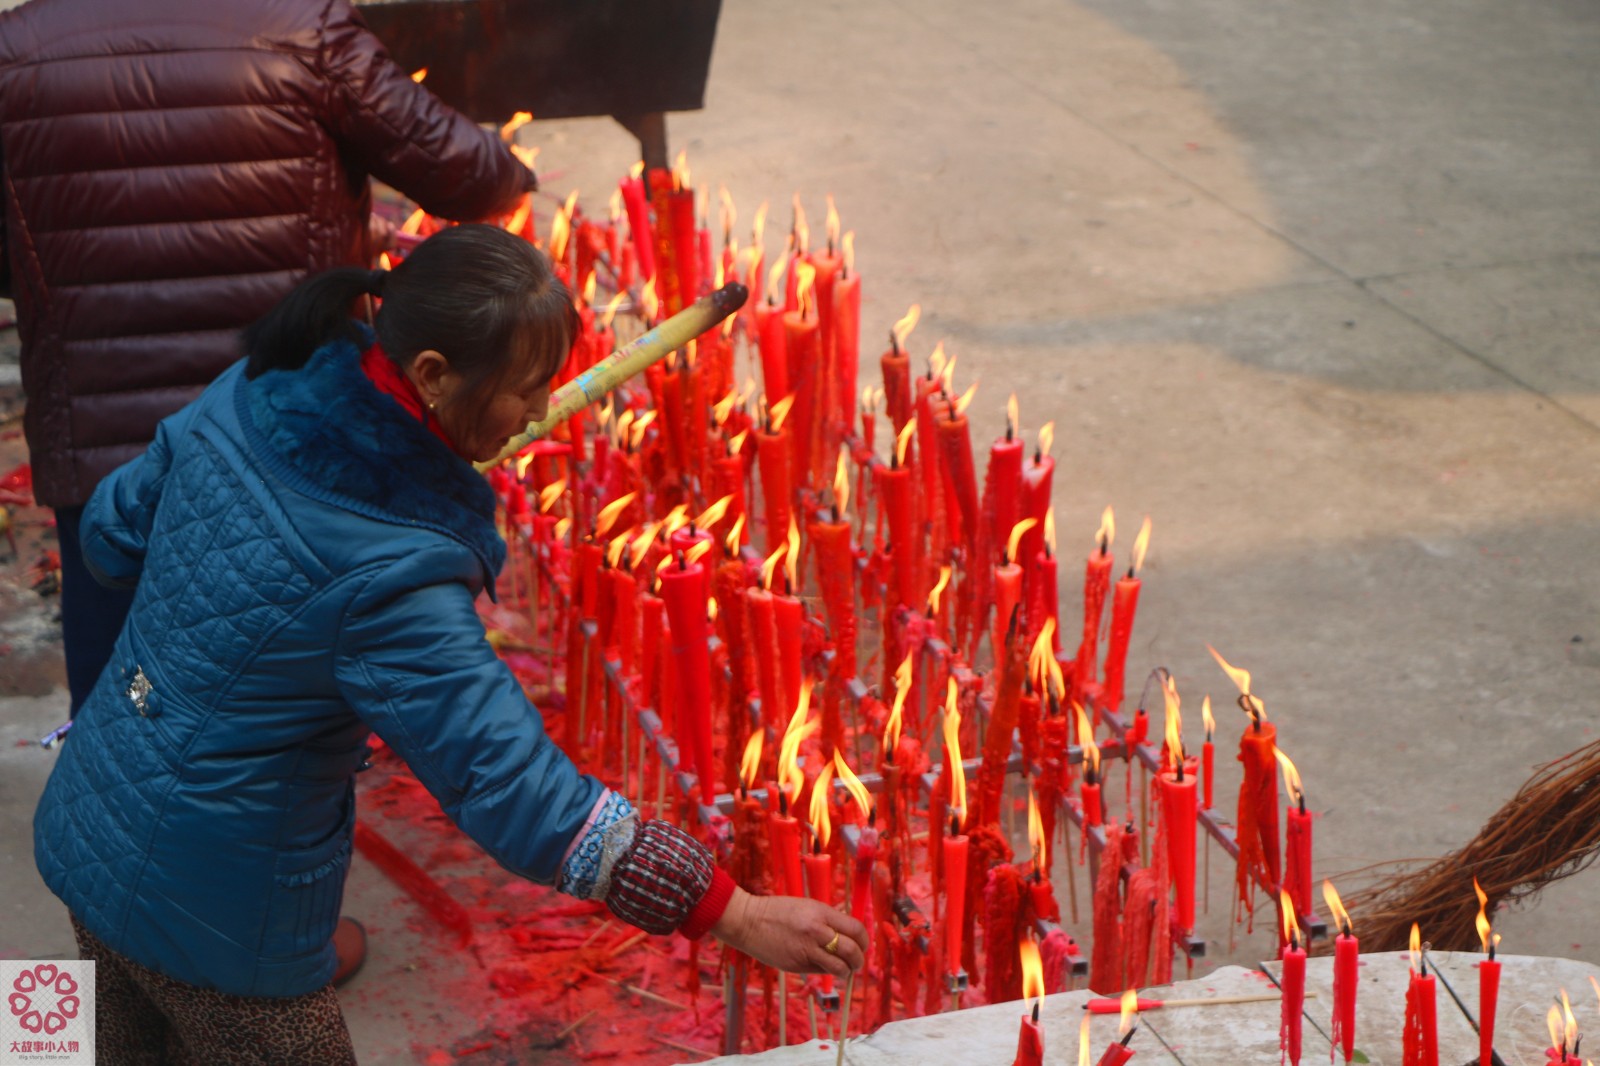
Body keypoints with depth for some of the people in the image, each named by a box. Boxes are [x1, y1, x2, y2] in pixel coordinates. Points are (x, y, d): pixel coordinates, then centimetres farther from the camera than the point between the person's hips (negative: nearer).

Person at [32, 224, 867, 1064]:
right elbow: (511, 788, -29)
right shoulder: (389, 578, -30)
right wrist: (733, 916, -28)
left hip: (83, 832, 7)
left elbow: (112, 534, 7)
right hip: (208, 911, -7)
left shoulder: (250, 397, -9)